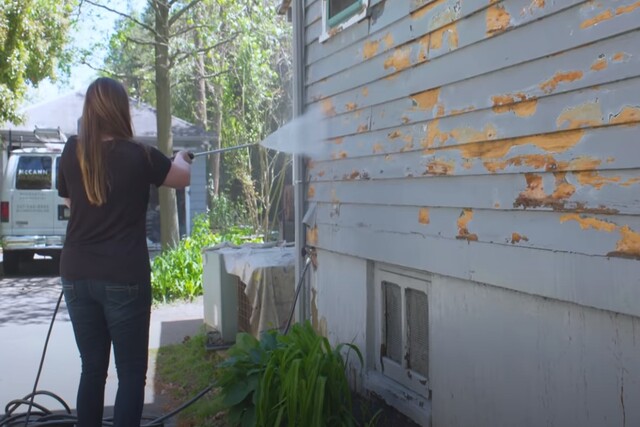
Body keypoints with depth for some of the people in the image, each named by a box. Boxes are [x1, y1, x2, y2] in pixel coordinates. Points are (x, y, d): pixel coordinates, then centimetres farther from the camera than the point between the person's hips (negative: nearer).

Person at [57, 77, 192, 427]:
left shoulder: (71, 154, 1)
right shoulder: (138, 156, -9)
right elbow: (184, 178, 8)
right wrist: (181, 158, 29)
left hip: (77, 276, 5)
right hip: (124, 278, -4)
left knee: (92, 368, 14)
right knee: (131, 373, 4)